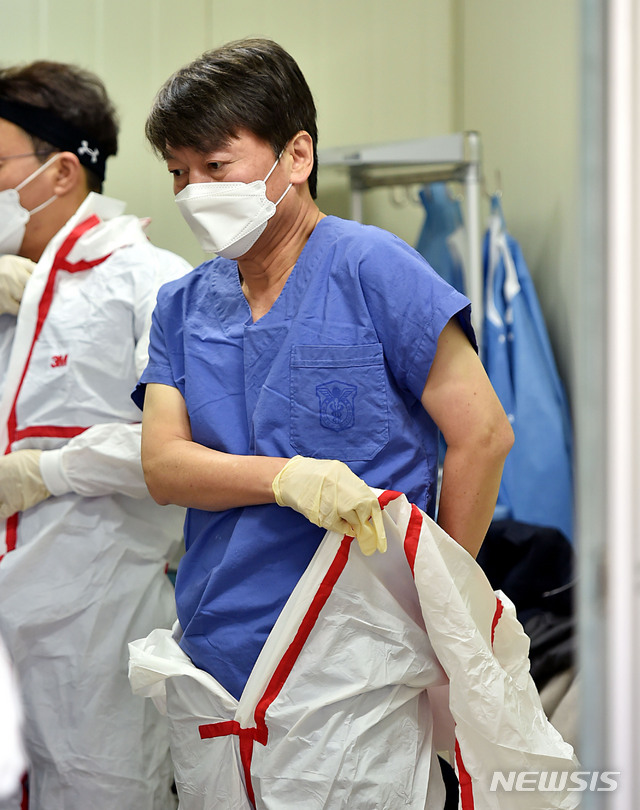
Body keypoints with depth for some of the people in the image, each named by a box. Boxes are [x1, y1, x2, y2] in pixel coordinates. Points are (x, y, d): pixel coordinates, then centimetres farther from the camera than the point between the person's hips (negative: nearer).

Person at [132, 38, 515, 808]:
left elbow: (482, 434, -9)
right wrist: (287, 477, -20)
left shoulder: (371, 268, -7)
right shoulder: (182, 305, 10)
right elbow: (162, 466, -1)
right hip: (212, 654, 5)